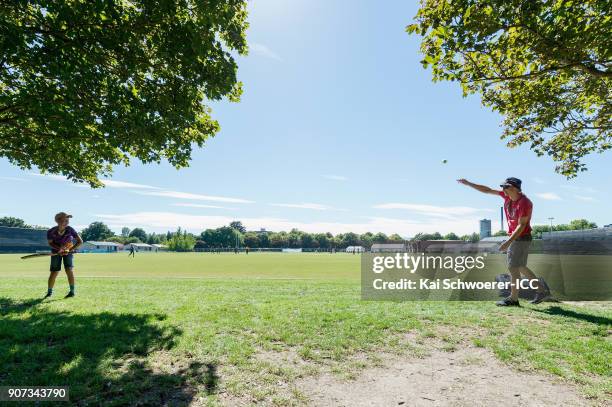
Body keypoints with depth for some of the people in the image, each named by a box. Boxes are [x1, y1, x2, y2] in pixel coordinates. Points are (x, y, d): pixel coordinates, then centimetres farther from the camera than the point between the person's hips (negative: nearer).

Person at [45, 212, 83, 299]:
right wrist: (59, 248, -26)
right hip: (56, 252, 1)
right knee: (54, 273, -1)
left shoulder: (70, 230, -23)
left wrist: (70, 250, -27)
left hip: (68, 251, -1)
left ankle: (72, 291, -6)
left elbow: (80, 241, -19)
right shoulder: (51, 232, -21)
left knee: (69, 270, -16)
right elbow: (50, 243, -8)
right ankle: (49, 292, 21)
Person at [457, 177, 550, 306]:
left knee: (514, 267, -3)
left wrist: (508, 242, -27)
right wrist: (468, 183, 5)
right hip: (514, 237, 9)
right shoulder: (507, 195, 1)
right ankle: (542, 291, 28)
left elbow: (521, 225, -23)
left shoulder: (524, 203, -22)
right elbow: (487, 190, 7)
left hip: (522, 238, -9)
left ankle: (513, 299, 8)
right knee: (520, 267, 16)